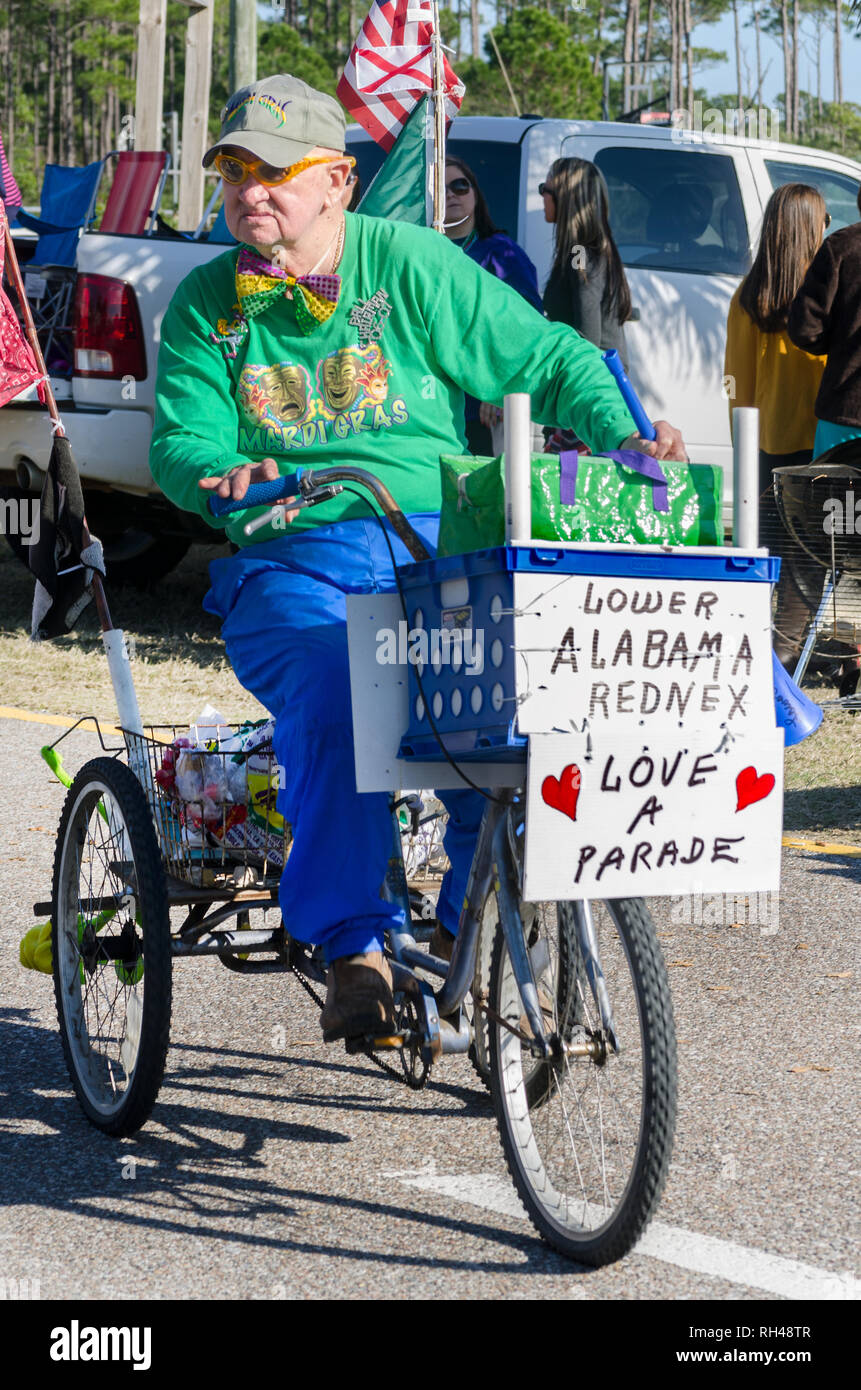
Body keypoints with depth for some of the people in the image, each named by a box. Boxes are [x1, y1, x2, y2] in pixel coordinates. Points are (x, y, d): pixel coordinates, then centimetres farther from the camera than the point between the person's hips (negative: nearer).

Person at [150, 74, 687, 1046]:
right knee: (332, 696, -34)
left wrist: (624, 437, -9)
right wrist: (216, 474, -21)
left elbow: (548, 358, 8)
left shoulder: (411, 264, 7)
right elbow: (181, 441, 3)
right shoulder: (205, 305, 12)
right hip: (293, 564, 0)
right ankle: (352, 949, -27)